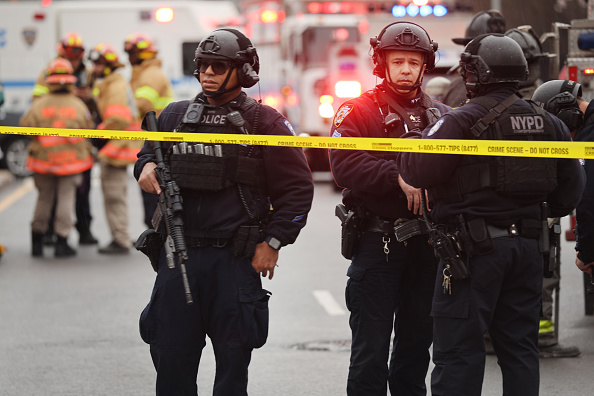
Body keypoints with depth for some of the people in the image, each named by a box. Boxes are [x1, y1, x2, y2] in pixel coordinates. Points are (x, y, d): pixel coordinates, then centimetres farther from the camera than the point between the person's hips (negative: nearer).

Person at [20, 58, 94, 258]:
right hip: (71, 159, -1)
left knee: (44, 198, 14)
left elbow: (25, 127, -8)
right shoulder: (78, 106, -10)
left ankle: (37, 240, 16)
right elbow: (88, 129, 0)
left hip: (44, 158, 1)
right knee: (66, 198, 6)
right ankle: (62, 242, 4)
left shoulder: (39, 105, -10)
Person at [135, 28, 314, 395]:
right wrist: (146, 165, 2)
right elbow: (150, 149, 26)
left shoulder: (264, 122, 0)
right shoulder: (175, 116, 10)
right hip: (178, 255, 3)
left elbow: (297, 187, 0)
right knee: (171, 357, 5)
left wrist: (273, 242, -6)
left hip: (235, 259, -3)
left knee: (233, 363, 4)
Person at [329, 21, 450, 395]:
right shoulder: (359, 111, 0)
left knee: (417, 341, 13)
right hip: (377, 241, -4)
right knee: (371, 348, -3)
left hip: (427, 243, 4)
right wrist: (398, 177, -25)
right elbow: (345, 164, -15)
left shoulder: (441, 116, 13)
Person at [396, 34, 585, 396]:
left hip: (475, 248, -6)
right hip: (527, 245, 6)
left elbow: (417, 170, -15)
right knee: (520, 345, 12)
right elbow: (571, 187, 13)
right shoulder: (548, 123, 9)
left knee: (459, 349, -3)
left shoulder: (462, 122, -12)